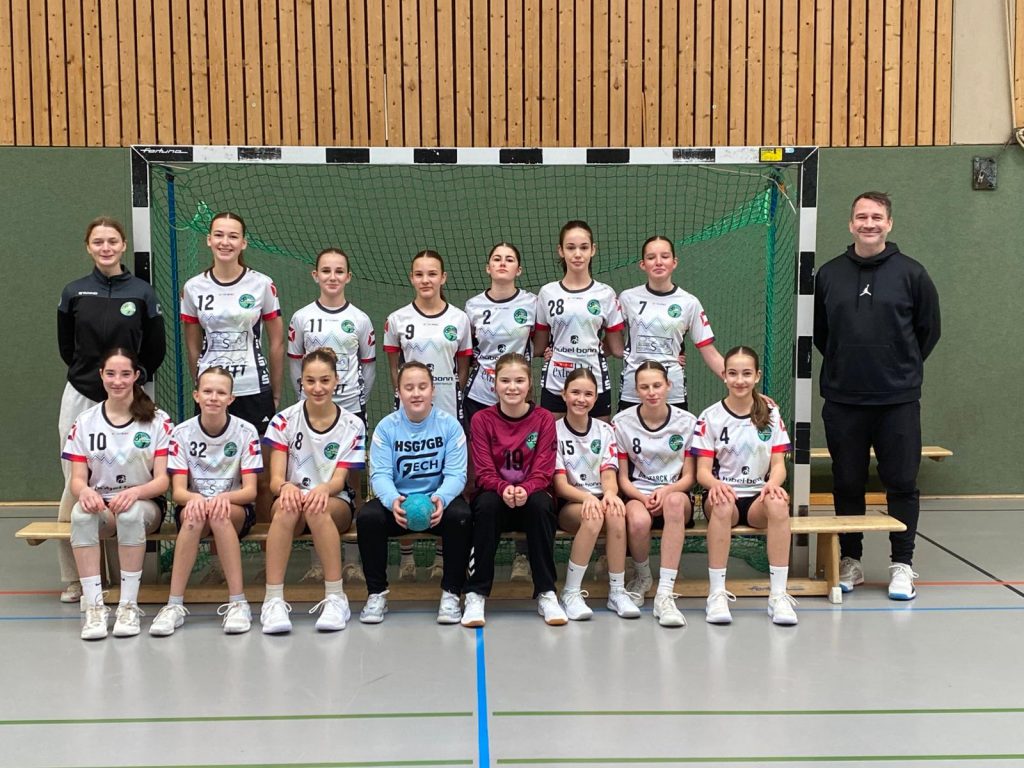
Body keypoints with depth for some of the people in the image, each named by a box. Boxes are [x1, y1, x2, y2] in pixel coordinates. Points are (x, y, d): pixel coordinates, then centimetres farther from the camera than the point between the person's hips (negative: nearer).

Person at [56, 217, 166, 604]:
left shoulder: (142, 293, 0)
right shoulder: (73, 293, 4)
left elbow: (156, 350, 6)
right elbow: (66, 346, 15)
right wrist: (90, 373, 10)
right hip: (81, 398, 1)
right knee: (76, 484, 2)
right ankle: (72, 579, 12)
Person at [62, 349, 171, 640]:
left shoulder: (158, 420, -1)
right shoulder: (85, 422, 6)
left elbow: (162, 480, -7)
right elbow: (77, 479, 1)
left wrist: (134, 492, -29)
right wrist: (85, 491, -25)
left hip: (145, 504, -2)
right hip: (100, 505, 2)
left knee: (131, 512, -38)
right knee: (81, 512, -34)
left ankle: (129, 605, -28)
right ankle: (94, 606, -31)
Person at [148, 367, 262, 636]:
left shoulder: (245, 431, -5)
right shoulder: (182, 432, -2)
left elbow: (250, 490, -9)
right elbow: (178, 491, -7)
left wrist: (224, 497, -31)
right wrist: (195, 498, -31)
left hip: (235, 509, -1)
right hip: (193, 504, 1)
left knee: (219, 513, -36)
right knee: (194, 514, -35)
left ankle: (238, 602, -34)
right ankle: (175, 605, -31)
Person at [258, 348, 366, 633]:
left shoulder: (352, 425, 0)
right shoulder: (284, 420, 0)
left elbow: (339, 479, -6)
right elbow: (275, 479, -6)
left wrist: (323, 488, -31)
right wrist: (285, 487, -32)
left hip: (335, 504, 0)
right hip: (293, 498, 0)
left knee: (317, 508, -37)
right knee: (287, 505, -37)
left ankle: (335, 597, -32)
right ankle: (273, 600, -36)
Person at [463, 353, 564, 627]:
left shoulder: (543, 419, -3)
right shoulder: (482, 420, -4)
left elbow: (543, 471, -9)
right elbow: (484, 472, -9)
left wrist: (525, 490, -31)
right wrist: (504, 489, -31)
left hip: (531, 496, 0)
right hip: (495, 494, 0)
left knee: (541, 504, -34)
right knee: (486, 504, -35)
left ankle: (546, 593, -24)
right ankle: (476, 594, -27)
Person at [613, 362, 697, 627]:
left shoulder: (687, 421, 2)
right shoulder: (622, 422, 1)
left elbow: (689, 476, 4)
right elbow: (622, 478, 3)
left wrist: (666, 491, -17)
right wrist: (643, 497, -18)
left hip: (675, 494, 0)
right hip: (636, 495, 0)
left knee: (675, 500, -39)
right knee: (638, 520, -38)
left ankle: (665, 594, -41)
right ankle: (643, 577, -1)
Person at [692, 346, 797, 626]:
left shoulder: (771, 414, 9)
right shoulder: (710, 417, 3)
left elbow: (779, 464, 3)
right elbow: (702, 470, -3)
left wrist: (772, 483, -21)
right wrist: (715, 483, -27)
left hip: (758, 499, 1)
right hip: (723, 496, -1)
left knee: (778, 503, -34)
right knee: (722, 505, -38)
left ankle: (778, 594, -30)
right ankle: (716, 593, -31)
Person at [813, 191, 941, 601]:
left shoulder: (910, 273, 0)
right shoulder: (829, 274, 5)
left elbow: (929, 329, 8)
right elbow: (818, 331, 14)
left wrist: (904, 368, 10)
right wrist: (843, 365, 11)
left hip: (898, 400, -2)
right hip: (843, 399, 2)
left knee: (902, 483, 3)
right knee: (847, 483, 9)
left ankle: (902, 564, 15)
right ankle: (850, 560, 22)